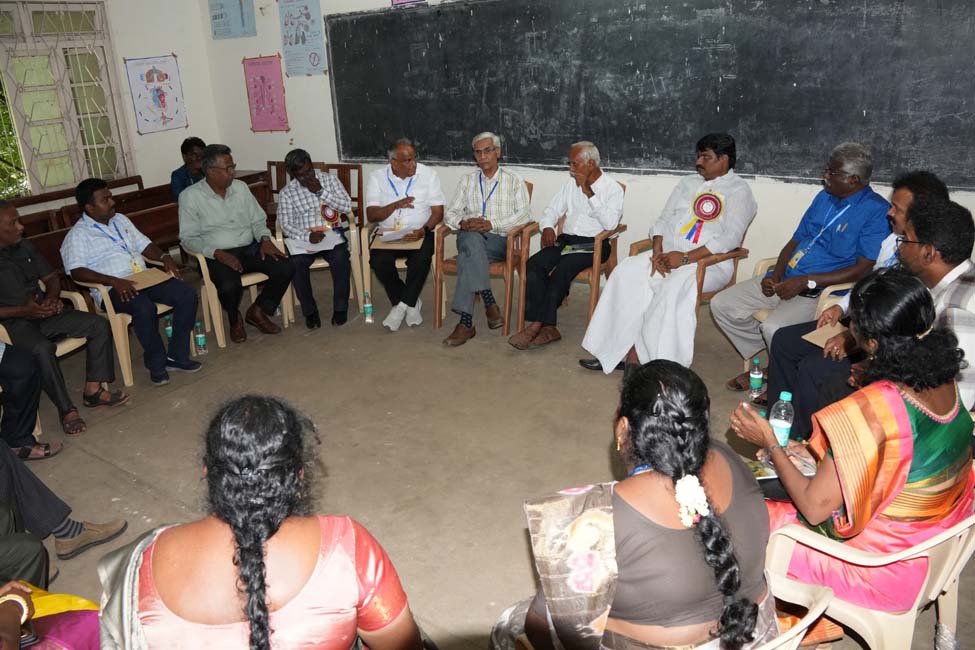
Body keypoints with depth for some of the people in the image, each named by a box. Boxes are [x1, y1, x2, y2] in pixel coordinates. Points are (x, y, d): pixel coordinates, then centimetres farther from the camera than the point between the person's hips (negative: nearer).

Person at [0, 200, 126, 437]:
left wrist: (52, 297, -5)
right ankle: (67, 410, -23)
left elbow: (51, 276, 16)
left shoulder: (24, 246, 9)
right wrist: (22, 310, -23)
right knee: (42, 349, -37)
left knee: (99, 324, -8)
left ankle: (93, 391, -4)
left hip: (43, 312, 7)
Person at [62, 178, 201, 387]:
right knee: (145, 308, -37)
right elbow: (76, 271, -14)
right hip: (112, 289, -7)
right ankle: (157, 363, -15)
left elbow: (144, 245, 24)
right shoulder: (78, 234, -1)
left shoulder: (120, 220, 20)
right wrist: (114, 281, -26)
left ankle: (177, 356, -10)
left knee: (187, 293, -16)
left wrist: (164, 257, 2)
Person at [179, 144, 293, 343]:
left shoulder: (240, 187, 8)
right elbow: (188, 238, -7)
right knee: (230, 286, -35)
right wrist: (218, 253, -22)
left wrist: (265, 239, -7)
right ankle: (235, 319, 3)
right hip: (218, 255, -4)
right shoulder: (190, 196, -5)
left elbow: (258, 220, 14)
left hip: (250, 248, 5)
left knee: (285, 268, -19)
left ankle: (257, 311, 5)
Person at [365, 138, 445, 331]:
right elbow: (371, 215, -5)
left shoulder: (428, 174, 2)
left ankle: (402, 305, -14)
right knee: (379, 261, -28)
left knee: (421, 258, -33)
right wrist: (395, 205, -23)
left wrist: (424, 230, -21)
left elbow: (438, 211, -2)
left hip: (419, 233, -1)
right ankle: (411, 303, -8)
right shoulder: (377, 177, 2)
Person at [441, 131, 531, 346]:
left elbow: (523, 215, -2)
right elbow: (451, 213, 14)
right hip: (470, 237, 2)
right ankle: (489, 302, -39)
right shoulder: (467, 181, 22)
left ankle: (466, 322, -35)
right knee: (471, 239, -36)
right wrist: (463, 223, -11)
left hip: (499, 241, -2)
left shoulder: (514, 181, 13)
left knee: (468, 255, -34)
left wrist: (492, 224, -16)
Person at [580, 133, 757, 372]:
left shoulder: (739, 190, 0)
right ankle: (615, 353, -20)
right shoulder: (688, 183, 21)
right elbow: (664, 220, 15)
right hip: (668, 254, 6)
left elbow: (730, 238, -12)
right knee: (627, 273, -19)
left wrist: (686, 258, -20)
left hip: (709, 262, -6)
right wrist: (658, 252, -6)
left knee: (676, 287, -36)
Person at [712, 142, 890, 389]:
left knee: (773, 328, -33)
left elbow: (863, 269, -16)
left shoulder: (876, 211, -10)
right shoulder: (825, 197, 15)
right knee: (721, 304, -4)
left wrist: (806, 282, -19)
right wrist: (776, 275, 0)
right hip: (786, 281, 8)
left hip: (823, 291, -8)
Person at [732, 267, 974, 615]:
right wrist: (816, 454, 6)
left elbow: (814, 508, -25)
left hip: (886, 568, -8)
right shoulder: (945, 381, -9)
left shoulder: (871, 411, -34)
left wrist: (770, 444, -13)